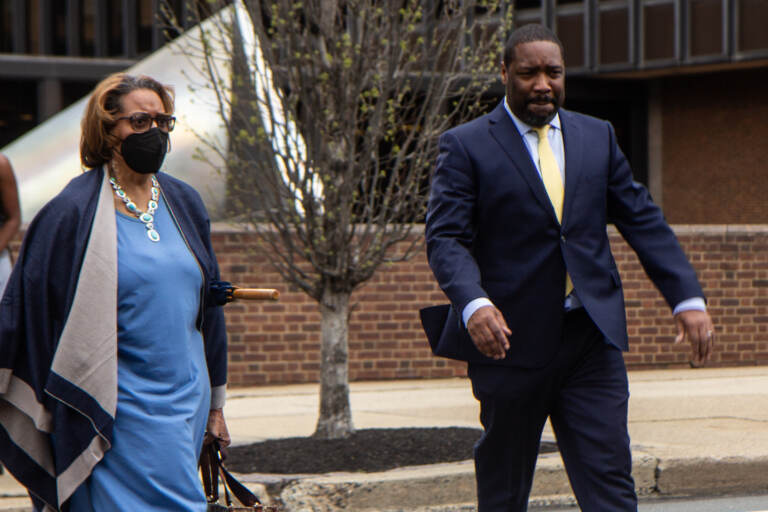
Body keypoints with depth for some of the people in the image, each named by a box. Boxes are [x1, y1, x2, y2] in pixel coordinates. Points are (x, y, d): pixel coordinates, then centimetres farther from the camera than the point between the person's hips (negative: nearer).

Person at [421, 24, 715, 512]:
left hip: (592, 338, 3)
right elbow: (446, 238, -10)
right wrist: (474, 304, -28)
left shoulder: (598, 137, 12)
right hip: (509, 338, -3)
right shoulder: (465, 146, -1)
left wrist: (688, 298, 1)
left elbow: (642, 220, 12)